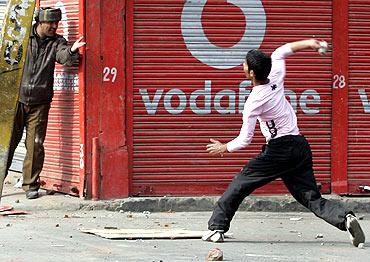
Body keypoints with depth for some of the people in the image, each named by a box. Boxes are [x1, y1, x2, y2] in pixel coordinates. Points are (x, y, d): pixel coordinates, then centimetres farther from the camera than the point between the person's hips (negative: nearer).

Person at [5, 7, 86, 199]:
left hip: (39, 103, 1)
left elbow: (64, 57, -19)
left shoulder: (56, 42, 1)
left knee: (35, 145, 0)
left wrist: (72, 51, -41)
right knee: (8, 141, 5)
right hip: (16, 98, 0)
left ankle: (31, 185, 10)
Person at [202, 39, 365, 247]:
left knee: (240, 184, 5)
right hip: (301, 146, 7)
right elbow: (280, 52, 26)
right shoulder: (276, 80, 6)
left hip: (279, 150, -7)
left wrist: (223, 148, 8)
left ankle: (217, 228, 4)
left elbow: (244, 140, -8)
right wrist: (308, 43, 24)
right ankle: (345, 218, -21)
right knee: (312, 198, 3)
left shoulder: (254, 101, -12)